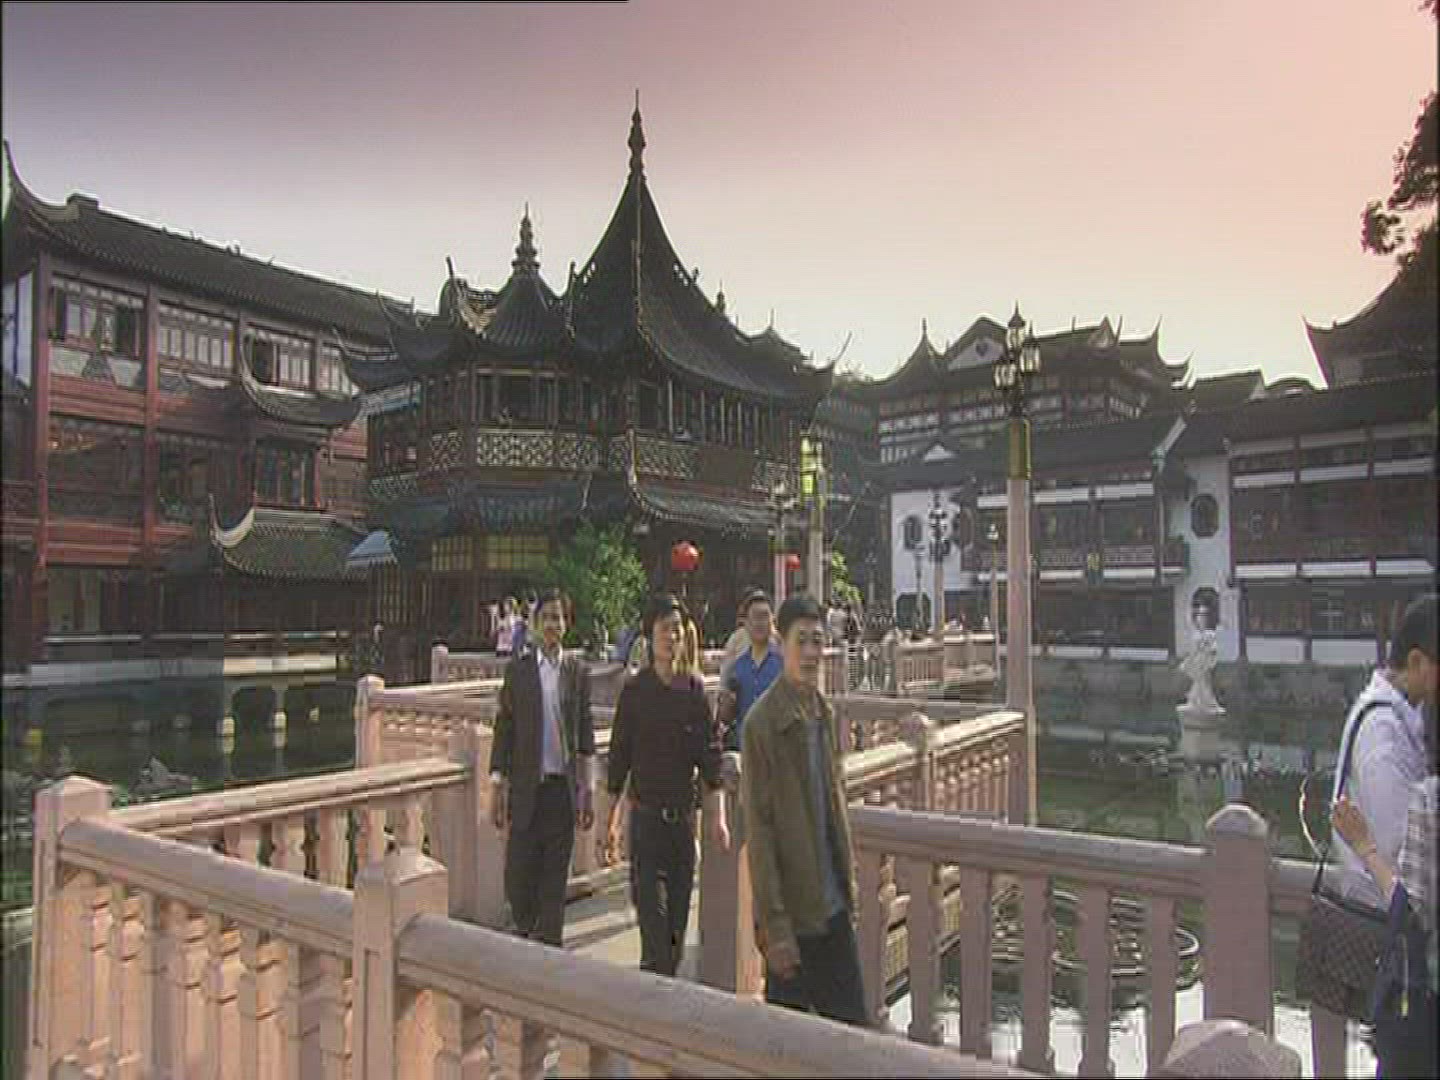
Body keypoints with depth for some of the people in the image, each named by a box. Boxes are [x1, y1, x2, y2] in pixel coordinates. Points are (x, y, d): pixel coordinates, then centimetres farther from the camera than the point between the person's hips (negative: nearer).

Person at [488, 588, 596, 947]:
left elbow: (586, 732, 6)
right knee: (518, 873, 3)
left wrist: (586, 791, 5)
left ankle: (549, 945, 22)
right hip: (527, 788, -1)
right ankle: (526, 933, 30)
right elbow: (504, 729, 2)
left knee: (555, 877, 7)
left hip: (563, 787, 1)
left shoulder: (577, 670, 4)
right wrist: (497, 786, -1)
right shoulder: (517, 669, 1)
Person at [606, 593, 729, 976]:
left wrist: (718, 816, -4)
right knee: (653, 916, -8)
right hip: (646, 814, -2)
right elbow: (619, 758, 2)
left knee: (679, 916, 9)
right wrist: (612, 821, 3)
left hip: (684, 814, 3)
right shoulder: (635, 691, -4)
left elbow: (710, 754, 2)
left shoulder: (695, 688, 1)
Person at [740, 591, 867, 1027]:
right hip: (792, 908, -7)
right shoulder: (763, 721, -17)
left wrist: (849, 883, 14)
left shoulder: (825, 712, 6)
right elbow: (758, 828, -17)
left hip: (834, 904, 7)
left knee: (851, 1022, 14)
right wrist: (774, 927, -17)